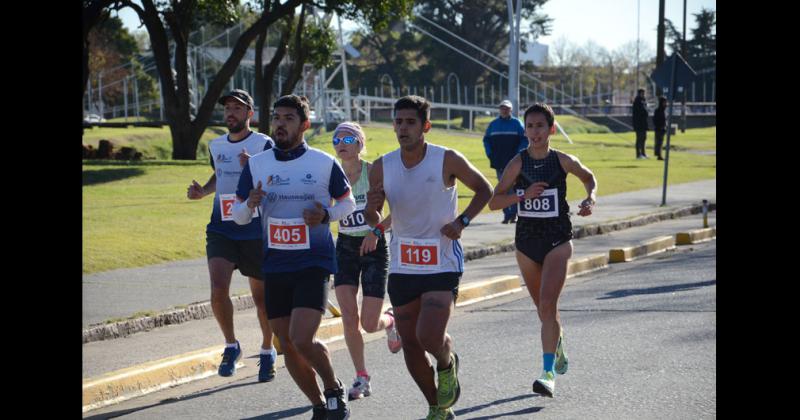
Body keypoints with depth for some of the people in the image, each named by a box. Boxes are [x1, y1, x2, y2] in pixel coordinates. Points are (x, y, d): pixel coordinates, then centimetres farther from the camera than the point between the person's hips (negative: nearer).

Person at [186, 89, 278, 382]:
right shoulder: (216, 146, 11)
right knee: (218, 291, -15)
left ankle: (267, 352, 29)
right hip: (221, 229, 3)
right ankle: (231, 345, 6)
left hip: (255, 231, -3)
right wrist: (202, 191, 9)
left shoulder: (264, 145, -5)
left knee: (261, 296, 8)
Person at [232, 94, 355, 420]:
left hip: (314, 263, -4)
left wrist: (326, 215, -12)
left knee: (302, 341, -18)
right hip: (275, 267, 4)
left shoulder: (325, 163, -3)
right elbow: (238, 216, 9)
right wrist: (250, 204, -14)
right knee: (288, 347, 7)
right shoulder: (256, 164, 5)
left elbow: (347, 201, 10)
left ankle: (334, 390, 9)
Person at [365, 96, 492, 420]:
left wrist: (462, 221, -10)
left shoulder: (448, 161, -10)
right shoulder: (381, 168, 0)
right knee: (410, 344, 7)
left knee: (430, 337, -19)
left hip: (442, 263, -4)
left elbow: (484, 190, 5)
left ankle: (448, 364, 18)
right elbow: (373, 221, 9)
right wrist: (372, 209, -15)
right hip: (402, 267, 4)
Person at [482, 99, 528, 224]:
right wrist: (489, 154, 4)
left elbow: (525, 139, -1)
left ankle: (513, 214, 3)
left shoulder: (517, 123, 1)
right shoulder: (493, 124, 10)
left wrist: (518, 154, -10)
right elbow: (486, 139, 17)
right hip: (499, 162, 3)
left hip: (513, 162, -3)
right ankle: (506, 214, 6)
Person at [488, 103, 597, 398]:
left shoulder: (563, 161, -5)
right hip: (526, 241, 3)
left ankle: (549, 373, -19)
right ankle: (558, 350, 45)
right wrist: (523, 196, -22)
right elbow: (494, 202, -8)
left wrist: (590, 199, -3)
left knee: (548, 305, -17)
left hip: (557, 240, -3)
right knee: (542, 307, 17)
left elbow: (588, 177, 16)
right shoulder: (518, 163, -5)